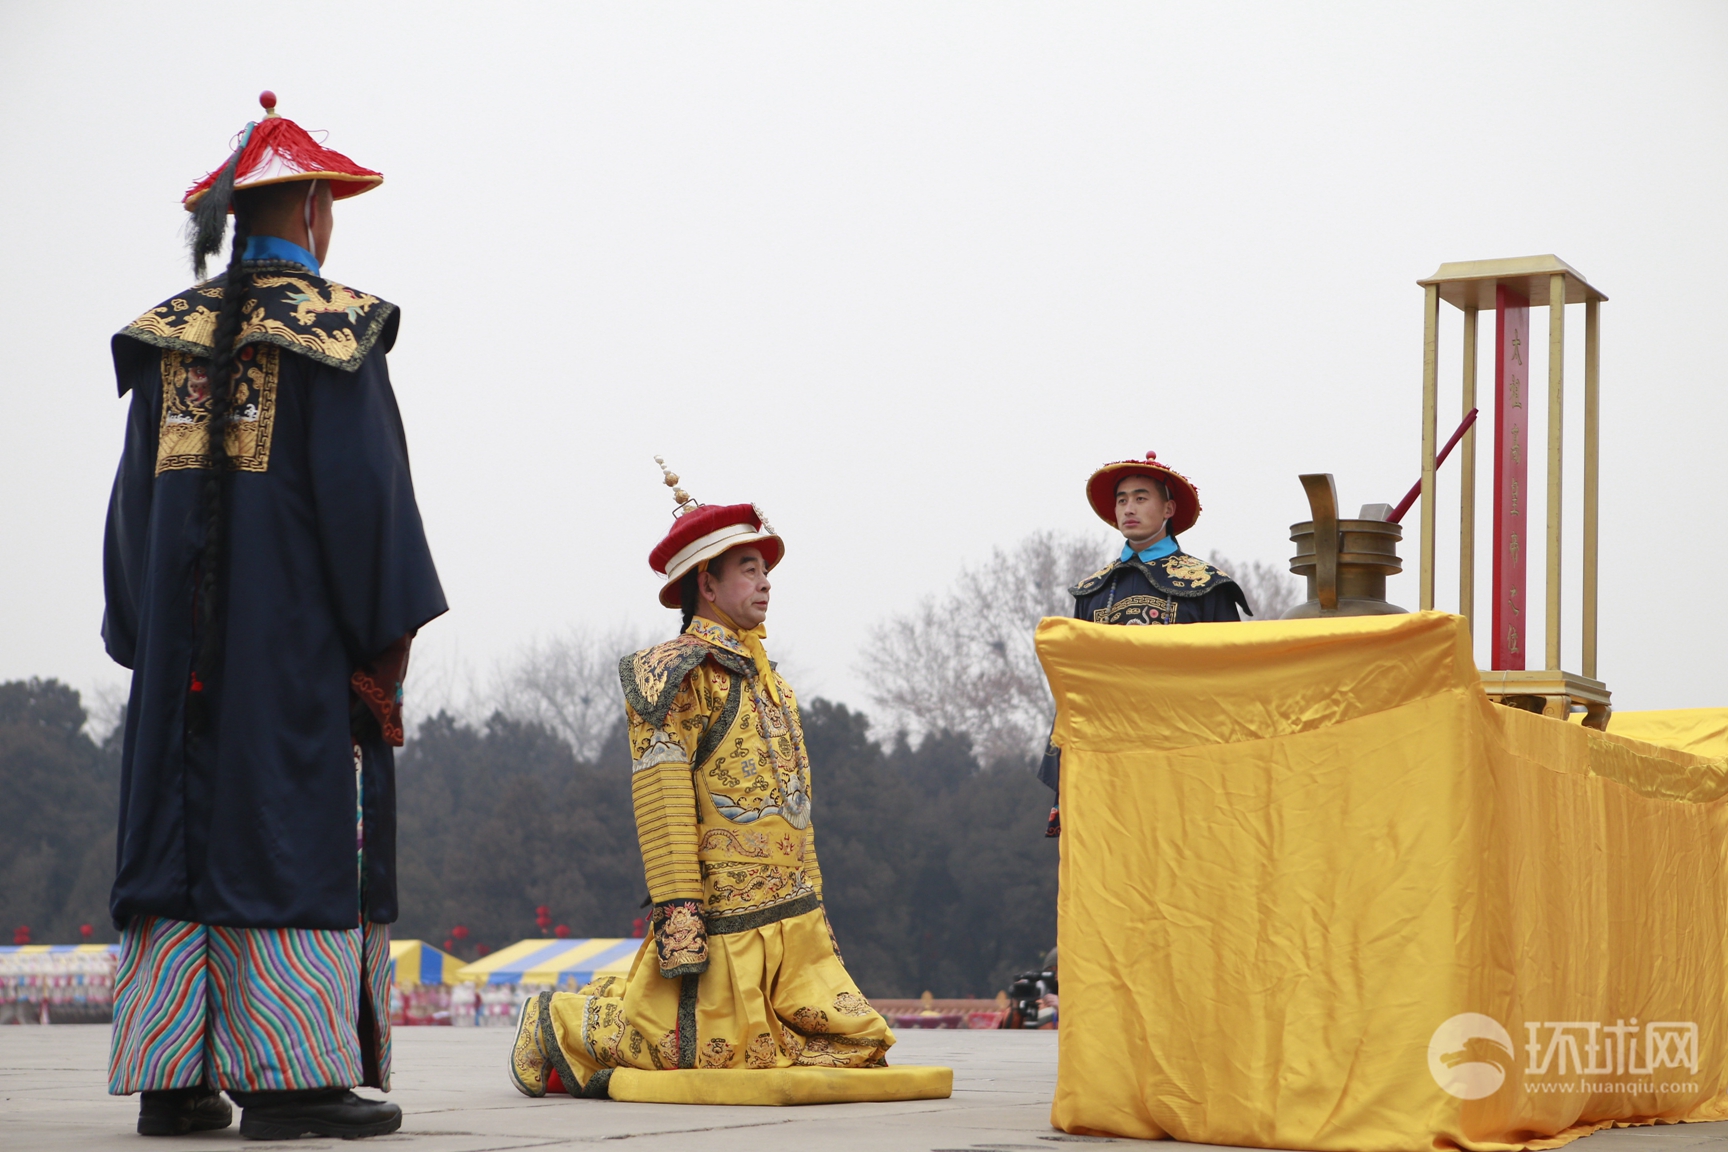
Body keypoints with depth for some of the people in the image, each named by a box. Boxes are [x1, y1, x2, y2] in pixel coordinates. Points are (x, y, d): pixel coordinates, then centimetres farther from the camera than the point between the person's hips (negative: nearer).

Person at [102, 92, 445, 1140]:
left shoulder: (166, 335, 11)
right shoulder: (336, 329, -5)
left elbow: (137, 494, 10)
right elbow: (365, 490, -11)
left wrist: (145, 639, 13)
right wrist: (385, 645, -7)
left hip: (184, 631, 5)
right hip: (298, 635, -5)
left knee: (182, 822, 7)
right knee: (297, 827, -5)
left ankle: (171, 1076, 6)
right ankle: (294, 1073, -8)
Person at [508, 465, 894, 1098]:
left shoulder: (769, 682, 21)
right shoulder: (677, 674, -7)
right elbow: (663, 805, -15)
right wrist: (679, 924, -22)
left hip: (796, 926, 8)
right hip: (725, 924, -8)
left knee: (857, 1043, 1)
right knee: (700, 1054, -11)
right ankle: (556, 1025, 15)